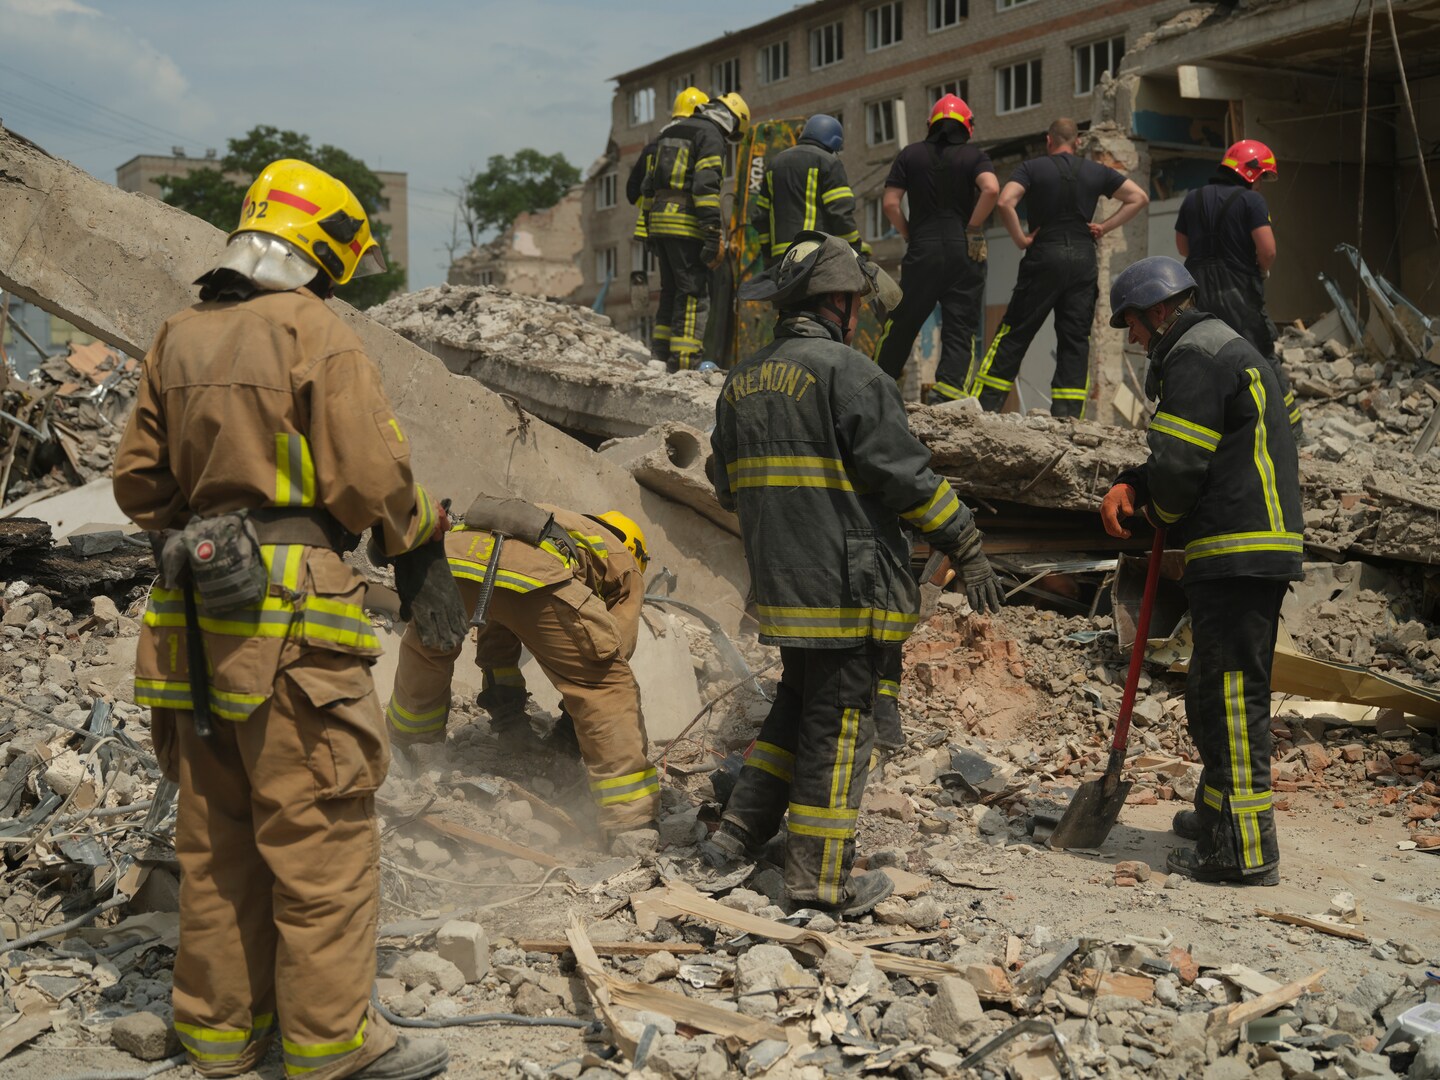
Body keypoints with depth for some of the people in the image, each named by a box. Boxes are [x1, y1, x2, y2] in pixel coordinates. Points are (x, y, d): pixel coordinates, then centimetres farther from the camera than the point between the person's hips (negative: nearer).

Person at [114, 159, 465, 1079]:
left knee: (218, 830, 15)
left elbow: (140, 480, 15)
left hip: (199, 612, 8)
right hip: (292, 604, -7)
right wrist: (423, 552, 3)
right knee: (319, 830, 0)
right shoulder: (316, 333, -8)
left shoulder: (177, 340, 13)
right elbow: (370, 477, -12)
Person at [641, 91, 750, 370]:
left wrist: (650, 223, 25)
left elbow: (649, 185, 22)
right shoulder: (711, 135, -6)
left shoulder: (670, 132, 22)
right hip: (686, 226, -8)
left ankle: (663, 356, 16)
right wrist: (713, 234, -19)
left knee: (671, 290, 15)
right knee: (694, 294, -7)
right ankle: (685, 360, -13)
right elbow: (706, 186, -17)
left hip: (660, 221, 8)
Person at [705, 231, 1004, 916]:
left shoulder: (741, 382, 13)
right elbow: (904, 472, -15)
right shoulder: (845, 370, -12)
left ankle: (737, 833, 22)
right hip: (846, 583, -7)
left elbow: (727, 489, 20)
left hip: (779, 583, 8)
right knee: (839, 723, 1)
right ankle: (819, 878, 8)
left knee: (799, 703, 23)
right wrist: (967, 549, -7)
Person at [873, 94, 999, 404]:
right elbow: (991, 189, -15)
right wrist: (972, 227, -5)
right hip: (964, 252, -1)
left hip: (922, 251, 1)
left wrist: (909, 234, 11)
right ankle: (948, 387, -15)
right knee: (960, 327, 1)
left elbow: (890, 203, 1)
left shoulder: (911, 155, 9)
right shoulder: (974, 156, 4)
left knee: (901, 323, 11)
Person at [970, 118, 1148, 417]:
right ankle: (1067, 415, -1)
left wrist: (1020, 238, -5)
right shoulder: (1096, 172, 11)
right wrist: (1105, 226, 8)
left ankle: (985, 404, -2)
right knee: (1075, 338, 5)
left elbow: (1005, 202, -15)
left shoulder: (1032, 167, 2)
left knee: (1015, 332, 2)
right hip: (1083, 259, 2)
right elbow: (1139, 197, 11)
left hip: (1044, 257, -2)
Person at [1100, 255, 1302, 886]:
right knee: (1216, 689, 20)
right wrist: (1131, 486, 6)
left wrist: (1162, 515, 4)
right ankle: (1217, 813, 33)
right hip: (1265, 548, 11)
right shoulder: (1226, 347, 23)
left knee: (1233, 695, -8)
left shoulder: (1193, 358, -12)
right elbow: (1178, 457, 23)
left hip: (1236, 552, -11)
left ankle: (1246, 851, -4)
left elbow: (1180, 466, -17)